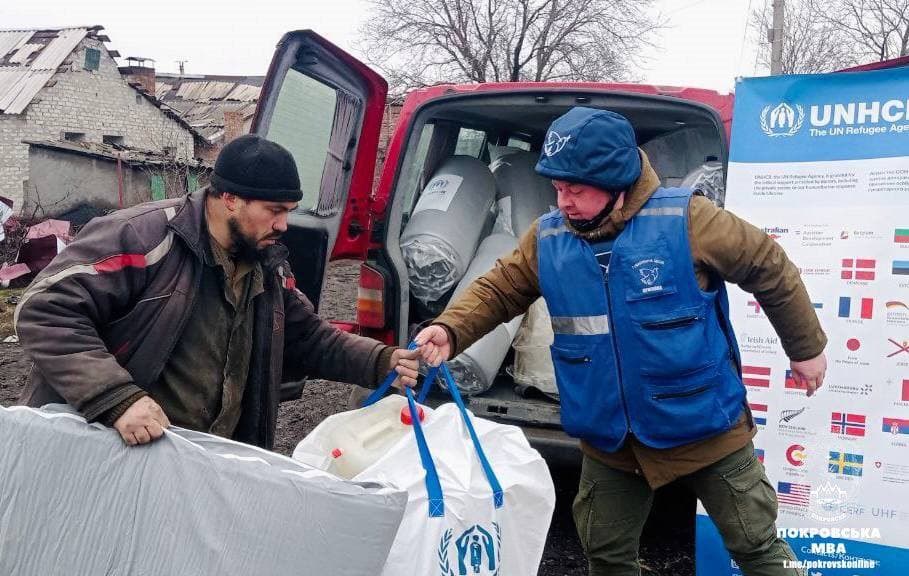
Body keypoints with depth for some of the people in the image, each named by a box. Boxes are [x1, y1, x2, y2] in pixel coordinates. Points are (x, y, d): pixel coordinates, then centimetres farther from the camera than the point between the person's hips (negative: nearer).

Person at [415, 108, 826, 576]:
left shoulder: (687, 220, -19)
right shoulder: (546, 239, -6)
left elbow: (772, 270, -7)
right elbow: (496, 291, 3)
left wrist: (807, 348, 4)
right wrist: (449, 331, -17)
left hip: (703, 428, -3)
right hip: (610, 442, 4)